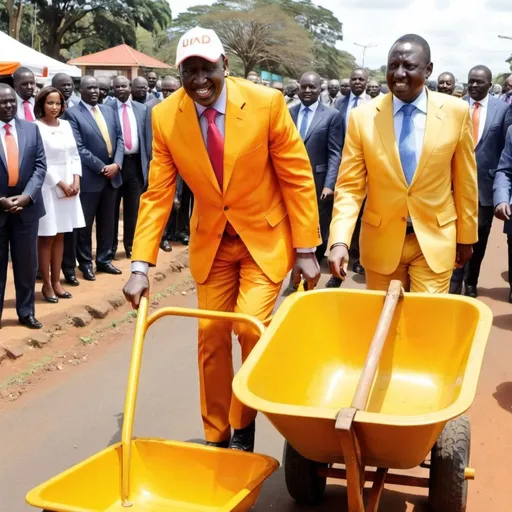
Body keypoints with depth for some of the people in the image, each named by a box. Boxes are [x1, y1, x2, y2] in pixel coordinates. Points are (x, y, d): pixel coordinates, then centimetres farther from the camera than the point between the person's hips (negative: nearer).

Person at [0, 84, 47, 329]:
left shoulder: (31, 129, 4)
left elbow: (40, 165, 2)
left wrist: (27, 195, -10)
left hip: (26, 206, 3)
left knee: (27, 263, 11)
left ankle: (26, 312, 24)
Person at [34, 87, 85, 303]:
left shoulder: (66, 125, 9)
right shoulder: (36, 127, -10)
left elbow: (75, 155, 11)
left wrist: (76, 181, -3)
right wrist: (61, 184, -13)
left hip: (69, 186, 6)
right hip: (48, 187, -6)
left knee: (60, 237, 11)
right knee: (46, 238, 1)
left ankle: (56, 281, 19)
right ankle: (46, 284, 10)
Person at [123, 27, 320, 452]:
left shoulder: (267, 103, -18)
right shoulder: (165, 117, -11)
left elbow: (298, 178, -12)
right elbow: (158, 194, -7)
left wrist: (306, 250, -11)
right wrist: (141, 265, -14)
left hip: (265, 237, -3)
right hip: (212, 242, 3)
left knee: (250, 328, -16)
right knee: (211, 337, 6)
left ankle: (243, 425, 10)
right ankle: (216, 437, 24)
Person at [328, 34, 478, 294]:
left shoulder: (456, 112, -6)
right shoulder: (362, 116, -7)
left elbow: (465, 181, 3)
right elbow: (349, 186, -7)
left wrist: (466, 236, 10)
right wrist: (339, 240, -20)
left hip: (435, 239, -1)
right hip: (382, 240, 1)